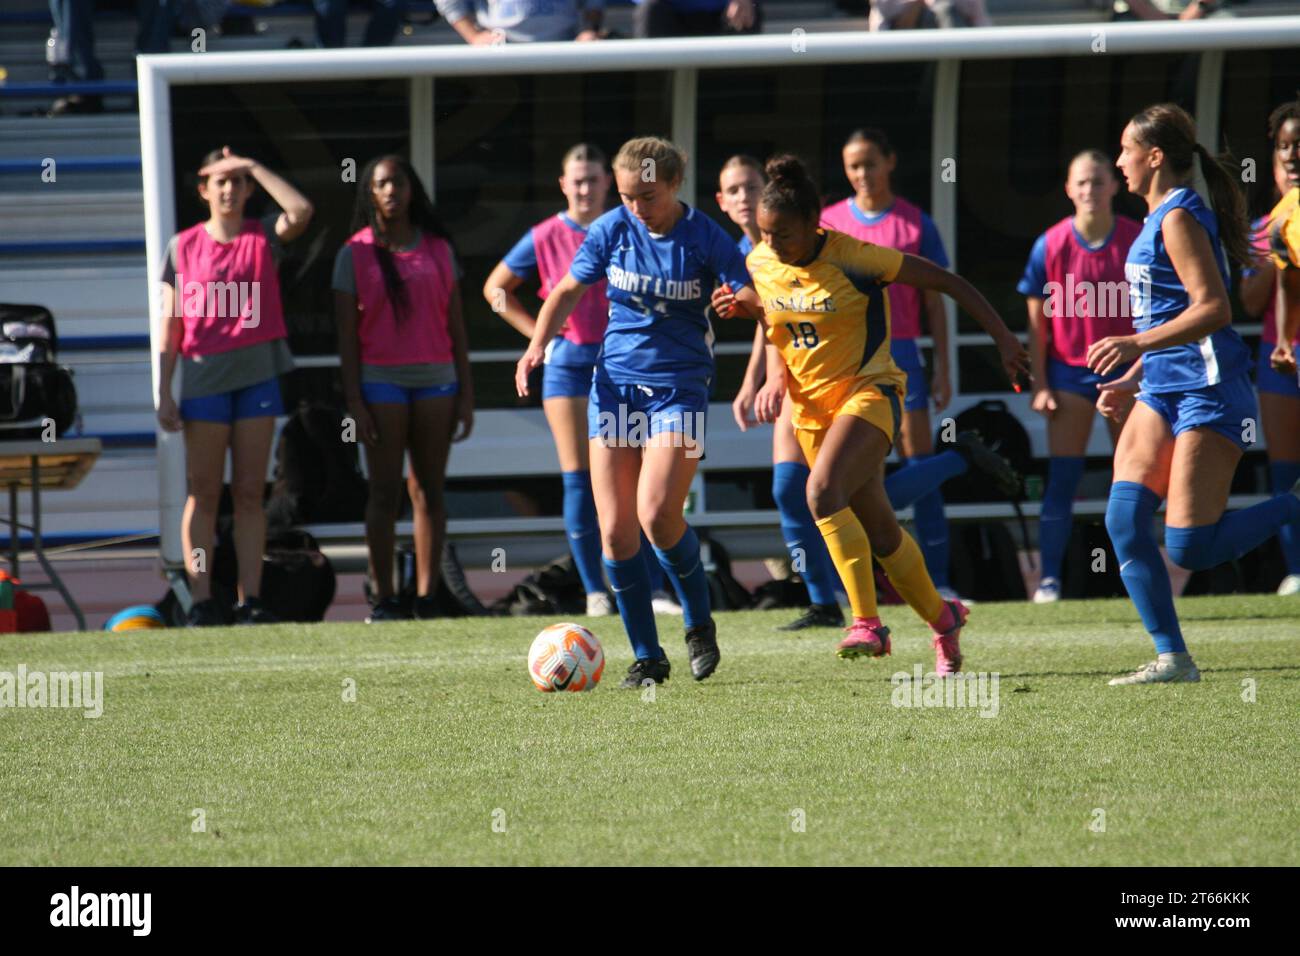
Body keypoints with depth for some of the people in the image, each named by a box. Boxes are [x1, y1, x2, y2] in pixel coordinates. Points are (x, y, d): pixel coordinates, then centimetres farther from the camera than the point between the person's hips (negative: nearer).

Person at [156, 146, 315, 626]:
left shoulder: (263, 238, 6)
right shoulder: (184, 246, 5)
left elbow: (300, 210, -16)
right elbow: (170, 324, 4)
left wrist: (253, 166, -8)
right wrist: (164, 392, -1)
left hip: (258, 371, 1)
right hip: (204, 375, -1)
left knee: (250, 492, 2)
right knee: (204, 493, -1)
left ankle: (250, 600, 2)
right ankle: (202, 601, -2)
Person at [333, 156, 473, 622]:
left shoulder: (438, 249, 10)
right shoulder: (355, 254, 2)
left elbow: (455, 325, 11)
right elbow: (347, 334, -1)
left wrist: (466, 392, 6)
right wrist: (354, 400, -8)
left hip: (435, 378, 3)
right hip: (382, 382, -3)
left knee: (429, 490, 3)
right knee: (385, 491, -4)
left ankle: (426, 598, 5)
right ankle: (383, 598, -1)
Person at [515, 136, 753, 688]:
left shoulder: (704, 238, -8)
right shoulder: (612, 230, 0)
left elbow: (760, 306, -6)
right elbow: (568, 291, 11)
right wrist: (538, 344, -4)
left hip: (679, 388, -3)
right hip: (614, 382, 3)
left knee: (657, 514, -20)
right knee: (615, 530, -3)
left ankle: (699, 623, 5)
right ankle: (647, 657, 9)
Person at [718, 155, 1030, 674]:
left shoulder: (854, 258, -19)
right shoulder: (759, 264, -3)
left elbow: (946, 280, -10)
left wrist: (1003, 337, -10)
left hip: (869, 392, -6)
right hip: (811, 403, 6)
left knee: (823, 491, -31)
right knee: (878, 531, 10)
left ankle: (867, 622, -27)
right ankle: (942, 618, 32)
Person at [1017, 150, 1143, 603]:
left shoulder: (1139, 241, -6)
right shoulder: (1051, 246, -5)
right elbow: (1038, 322, 0)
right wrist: (1040, 385, -4)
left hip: (1126, 372, 0)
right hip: (1070, 372, 0)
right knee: (1061, 481, -4)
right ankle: (1049, 578, 0)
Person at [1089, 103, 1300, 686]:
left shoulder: (1179, 218, -12)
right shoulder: (1158, 220, 18)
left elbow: (1212, 309, -22)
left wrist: (1137, 344, -27)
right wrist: (1131, 380, 23)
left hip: (1207, 394, -10)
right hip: (1163, 392, 10)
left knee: (1190, 548, -14)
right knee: (1125, 522, -5)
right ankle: (1171, 656, -4)